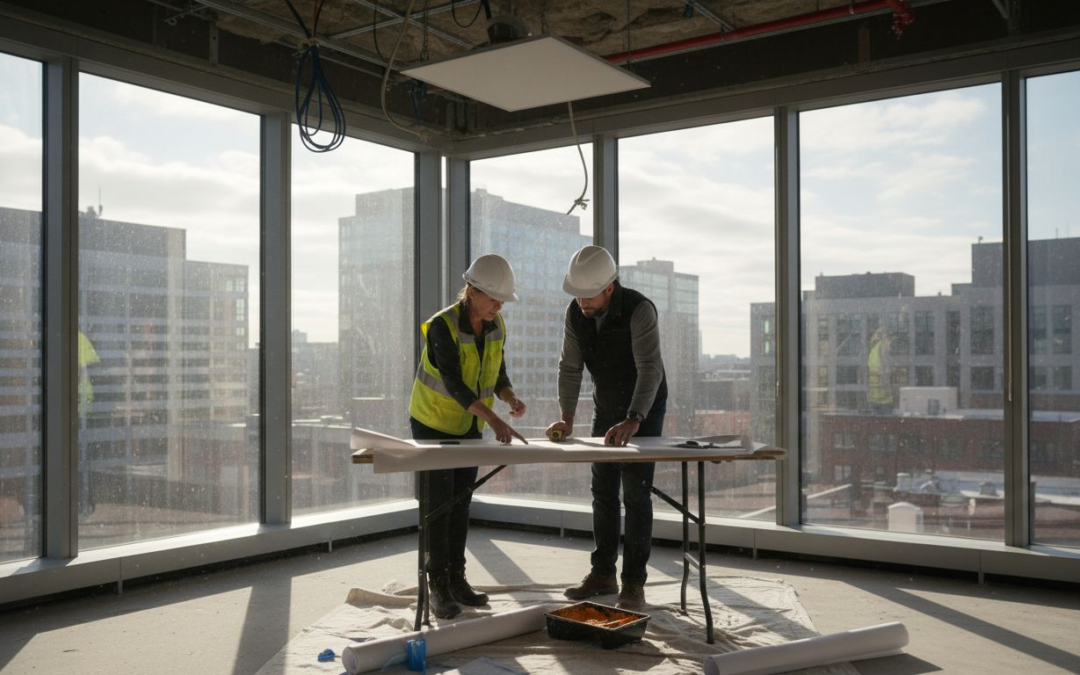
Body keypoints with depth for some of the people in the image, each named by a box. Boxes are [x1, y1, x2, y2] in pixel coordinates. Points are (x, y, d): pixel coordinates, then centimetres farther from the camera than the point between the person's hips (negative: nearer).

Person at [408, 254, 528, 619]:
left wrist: (512, 399, -23)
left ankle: (456, 579, 19)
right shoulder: (442, 326, -27)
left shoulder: (496, 326, -8)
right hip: (433, 421, -6)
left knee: (461, 501, 9)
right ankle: (438, 586, 6)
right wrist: (495, 420, -44)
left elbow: (497, 375, 0)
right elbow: (454, 383, -34)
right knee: (438, 503, -4)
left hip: (468, 424, 6)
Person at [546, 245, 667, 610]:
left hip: (644, 409, -6)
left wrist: (633, 420, -50)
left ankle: (634, 583, 0)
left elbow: (650, 368, -37)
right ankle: (603, 574, 18)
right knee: (603, 492, 8)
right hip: (605, 409, 6)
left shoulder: (639, 310, -28)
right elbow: (570, 368, -8)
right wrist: (567, 418, -19)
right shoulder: (575, 313, -10)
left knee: (636, 493, -7)